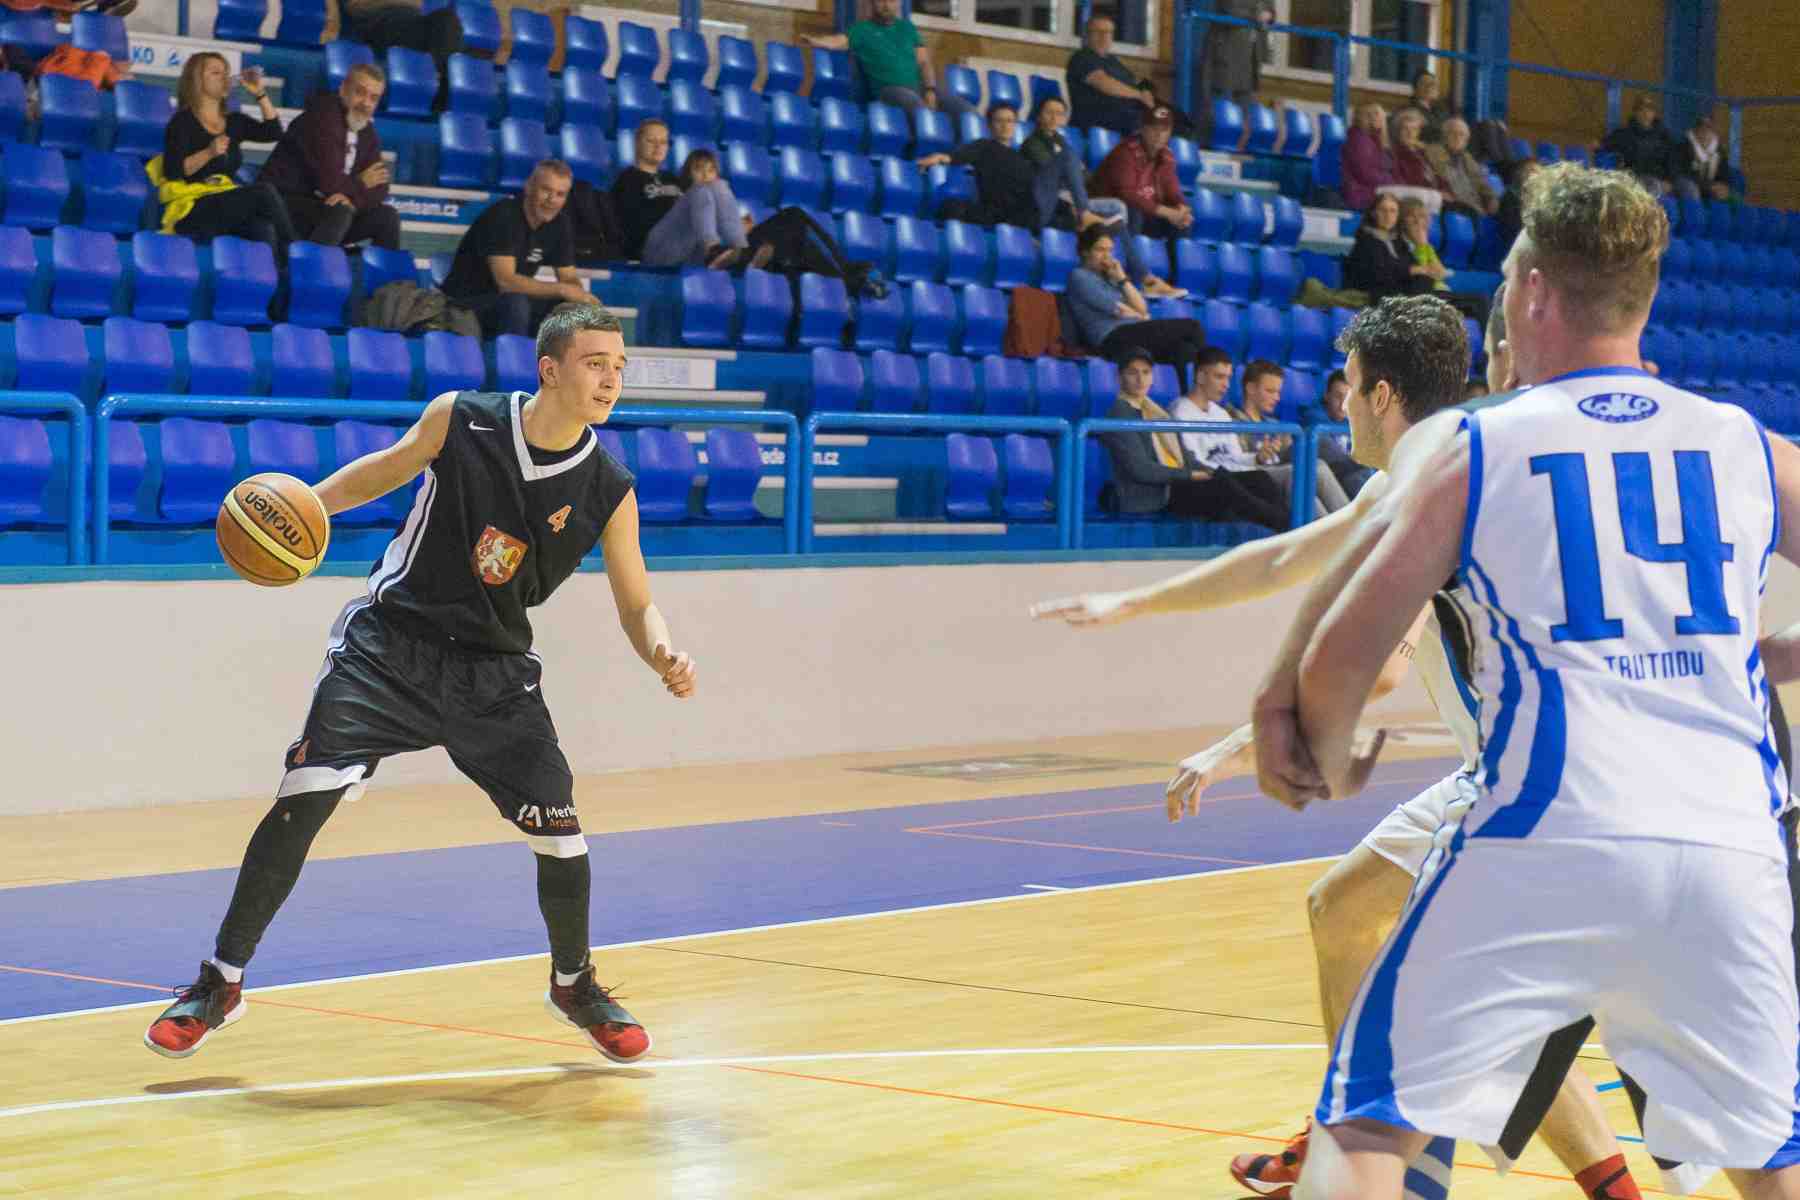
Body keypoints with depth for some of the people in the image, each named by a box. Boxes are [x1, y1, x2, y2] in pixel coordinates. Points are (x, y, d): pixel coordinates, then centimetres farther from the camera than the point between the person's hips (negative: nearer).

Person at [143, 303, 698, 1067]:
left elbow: (636, 607, -2)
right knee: (303, 800, -15)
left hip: (494, 672, 2)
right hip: (389, 645, -2)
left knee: (560, 831, -3)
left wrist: (663, 657, -23)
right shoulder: (459, 420, -12)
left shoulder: (609, 492, -9)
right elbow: (389, 468, 9)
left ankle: (573, 985, 27)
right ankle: (221, 984, -1)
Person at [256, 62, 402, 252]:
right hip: (284, 204, -8)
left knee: (386, 216, -5)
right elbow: (330, 183, -25)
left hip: (322, 208, 8)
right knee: (340, 212, -32)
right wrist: (360, 185, -5)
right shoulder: (322, 118, -17)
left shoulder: (368, 134, 8)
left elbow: (379, 191, 1)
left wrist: (353, 198, -21)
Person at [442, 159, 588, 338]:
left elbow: (569, 279, 5)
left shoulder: (558, 223, 1)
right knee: (515, 303, -36)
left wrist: (580, 295, -20)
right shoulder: (503, 215, -20)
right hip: (467, 302, -7)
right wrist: (562, 289, -30)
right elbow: (506, 281, -29)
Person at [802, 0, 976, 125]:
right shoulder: (862, 29, 10)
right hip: (889, 89, -5)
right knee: (916, 104, -37)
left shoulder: (907, 27, 22)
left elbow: (924, 62, 15)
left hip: (919, 88, 5)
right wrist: (814, 41, -30)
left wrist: (930, 90, -3)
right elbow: (838, 41, -8)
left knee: (966, 109, -11)